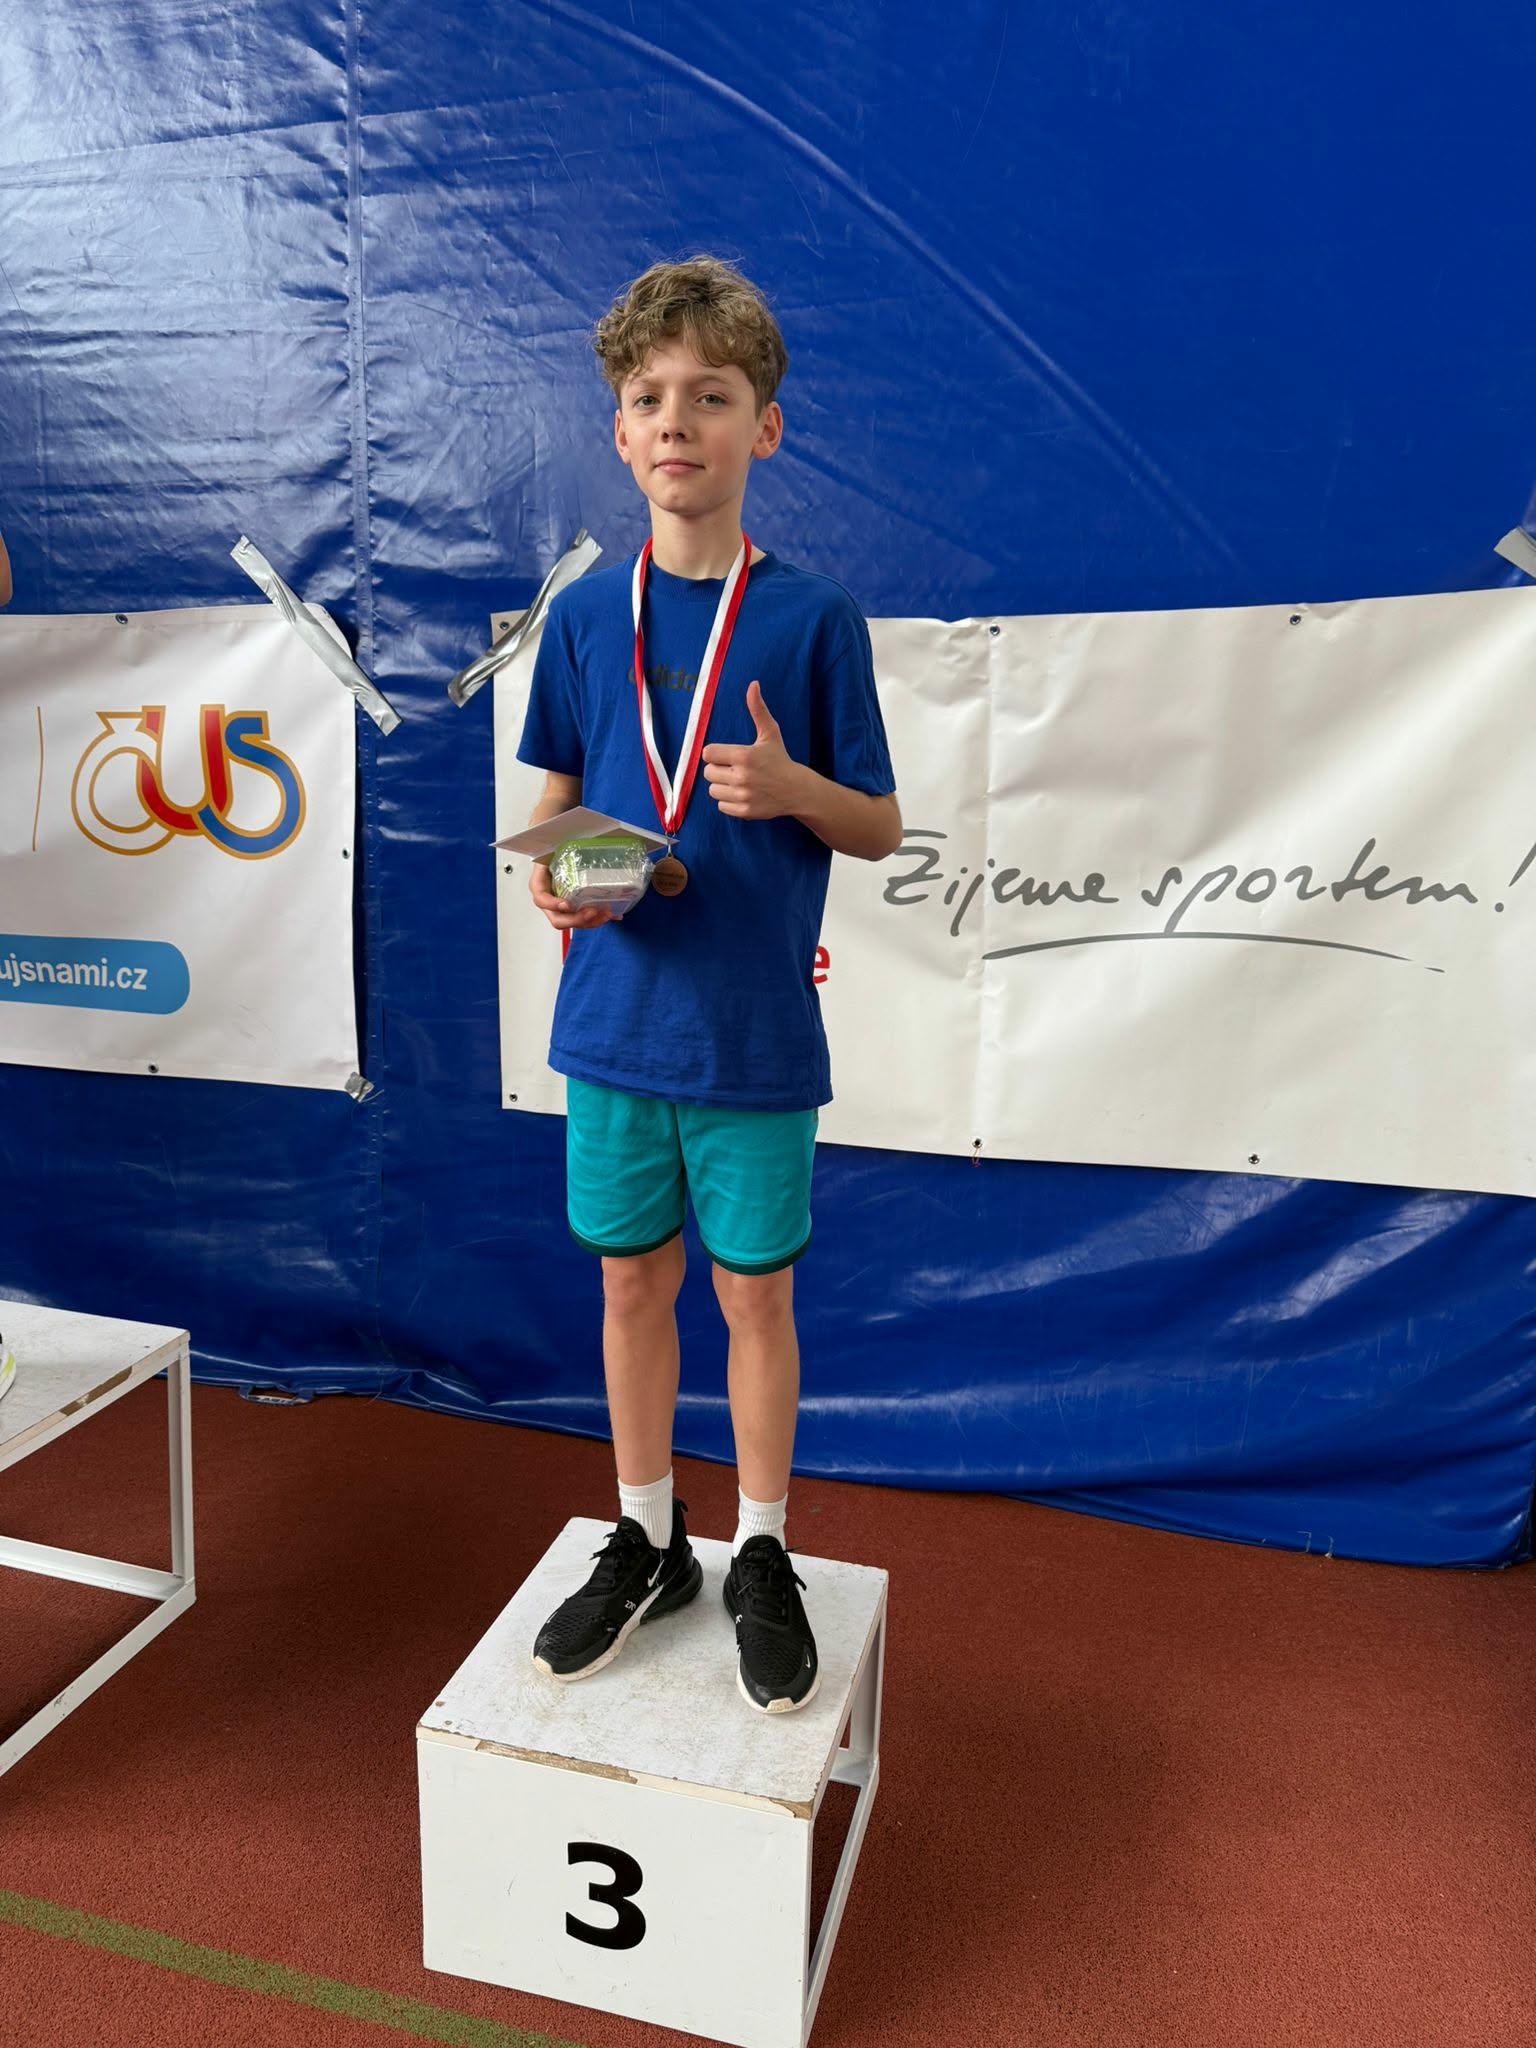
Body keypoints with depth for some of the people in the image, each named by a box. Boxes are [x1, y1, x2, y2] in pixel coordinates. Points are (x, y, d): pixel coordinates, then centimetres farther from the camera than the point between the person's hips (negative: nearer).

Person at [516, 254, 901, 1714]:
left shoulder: (812, 617, -4)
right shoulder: (585, 616, 4)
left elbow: (881, 829, 0)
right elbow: (556, 801, 12)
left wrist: (791, 786, -20)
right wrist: (555, 877, -10)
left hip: (757, 1030, -2)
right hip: (617, 1017, 3)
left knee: (753, 1291, 10)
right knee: (632, 1279, 14)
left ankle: (761, 1560, 32)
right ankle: (646, 1545, 35)